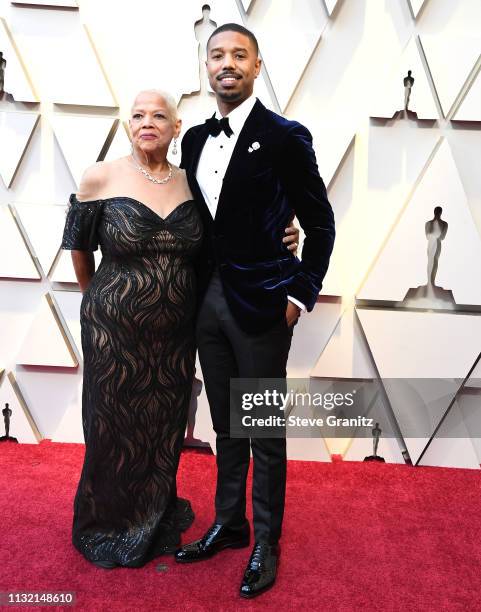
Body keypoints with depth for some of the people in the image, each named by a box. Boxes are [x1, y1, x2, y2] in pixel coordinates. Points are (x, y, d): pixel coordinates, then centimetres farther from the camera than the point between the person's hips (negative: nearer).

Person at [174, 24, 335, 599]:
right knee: (226, 424, 18)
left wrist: (300, 295, -9)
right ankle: (228, 524, 36)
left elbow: (320, 224, -4)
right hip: (209, 298, 6)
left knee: (265, 432, 7)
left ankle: (265, 542, 26)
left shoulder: (285, 136, -7)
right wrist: (195, 287, 8)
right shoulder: (196, 139, 10)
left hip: (261, 303, -6)